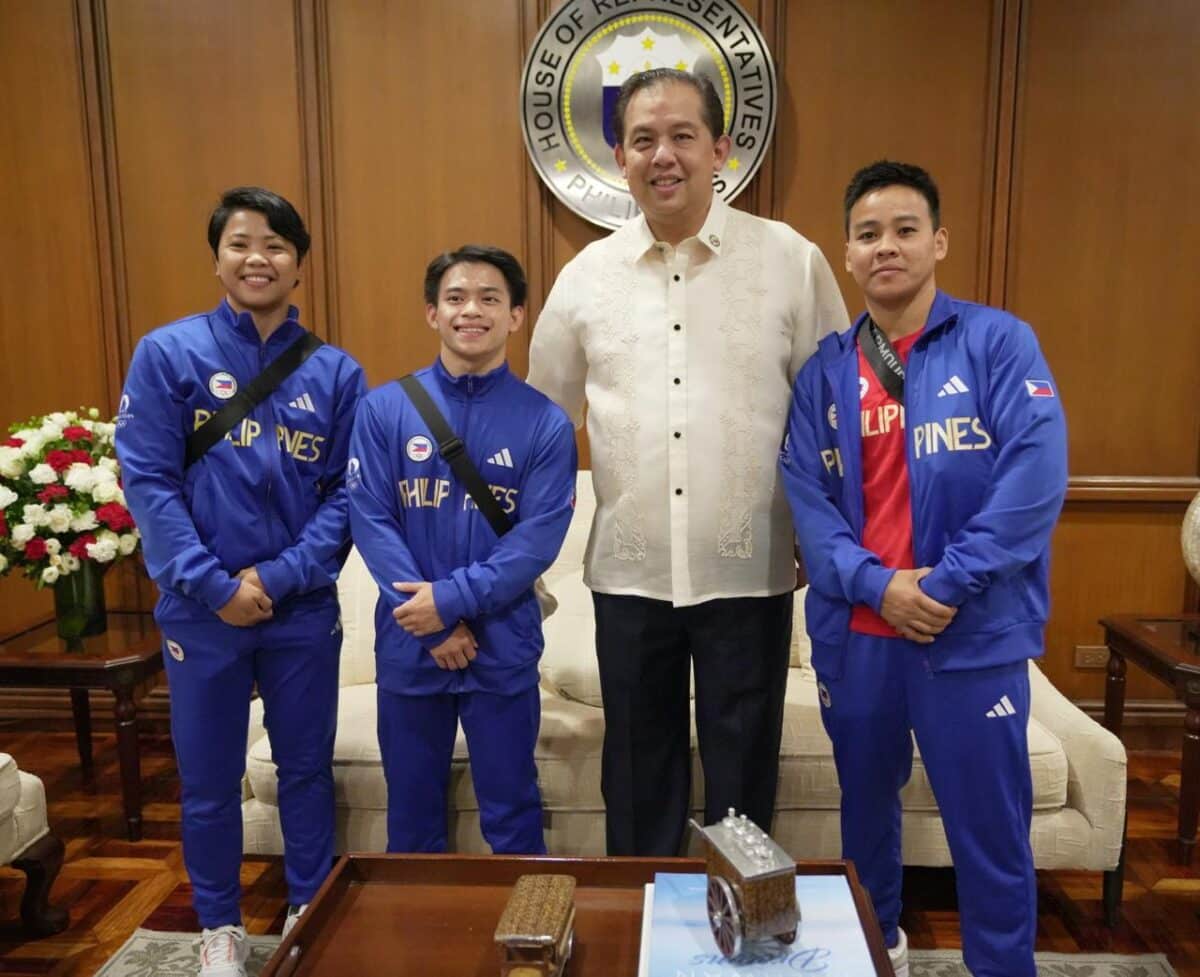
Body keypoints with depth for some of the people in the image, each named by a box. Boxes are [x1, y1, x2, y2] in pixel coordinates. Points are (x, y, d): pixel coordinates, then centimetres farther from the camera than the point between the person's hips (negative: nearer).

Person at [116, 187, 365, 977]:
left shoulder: (336, 373, -1)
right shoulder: (168, 354, -5)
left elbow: (348, 494, -4)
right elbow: (147, 481, -9)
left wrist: (280, 576, -14)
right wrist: (213, 585, -14)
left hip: (304, 610, 1)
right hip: (202, 611, -1)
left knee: (307, 769, 15)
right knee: (209, 781, 14)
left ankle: (310, 913, 35)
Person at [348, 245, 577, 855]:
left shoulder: (546, 423, -4)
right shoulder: (383, 409, -2)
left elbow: (538, 538, -10)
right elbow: (370, 521, -7)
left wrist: (453, 598, -19)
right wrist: (433, 625, -13)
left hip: (504, 648, -1)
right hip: (408, 644, 1)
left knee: (511, 811, 14)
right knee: (411, 810, 18)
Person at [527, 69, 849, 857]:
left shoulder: (793, 261, -4)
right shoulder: (585, 277, 3)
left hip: (749, 572, -2)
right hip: (629, 574, 2)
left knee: (743, 766, 14)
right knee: (638, 767, 17)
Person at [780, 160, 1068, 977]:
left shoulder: (999, 342, -4)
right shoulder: (825, 370, 5)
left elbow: (1035, 481, -13)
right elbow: (804, 495, -2)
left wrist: (945, 586, -16)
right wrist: (876, 584, -15)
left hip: (974, 634, -3)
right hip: (854, 632, 4)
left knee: (990, 831, 7)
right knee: (866, 806, 21)